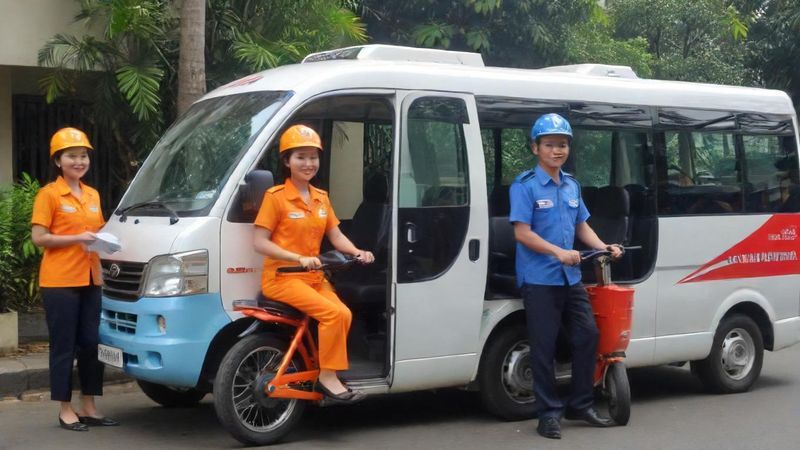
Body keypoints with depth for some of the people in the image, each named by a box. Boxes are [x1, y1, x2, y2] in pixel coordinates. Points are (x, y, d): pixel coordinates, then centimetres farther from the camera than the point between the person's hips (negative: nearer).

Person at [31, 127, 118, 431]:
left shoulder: (93, 195, 14)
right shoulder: (49, 194, -5)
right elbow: (38, 237, -10)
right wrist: (77, 238, -19)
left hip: (90, 280, 7)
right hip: (60, 282, -6)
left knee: (92, 344, 9)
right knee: (64, 346, 0)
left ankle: (88, 407, 18)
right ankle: (65, 410, 9)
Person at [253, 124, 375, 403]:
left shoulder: (321, 198, 14)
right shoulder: (276, 197, -6)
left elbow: (336, 236, 11)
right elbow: (260, 243, -12)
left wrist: (358, 252, -9)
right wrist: (299, 258, -24)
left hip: (313, 277, 7)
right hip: (282, 277, -6)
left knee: (344, 315, -16)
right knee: (333, 313, -25)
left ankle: (315, 369, -4)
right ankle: (327, 377, -15)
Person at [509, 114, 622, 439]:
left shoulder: (571, 185, 14)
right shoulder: (525, 185, -8)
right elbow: (522, 232, -14)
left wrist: (603, 247, 2)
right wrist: (558, 252, -24)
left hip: (571, 278, 7)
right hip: (539, 280, -7)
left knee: (587, 335, 8)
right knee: (544, 347, -2)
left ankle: (580, 405, 22)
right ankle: (549, 413, 8)